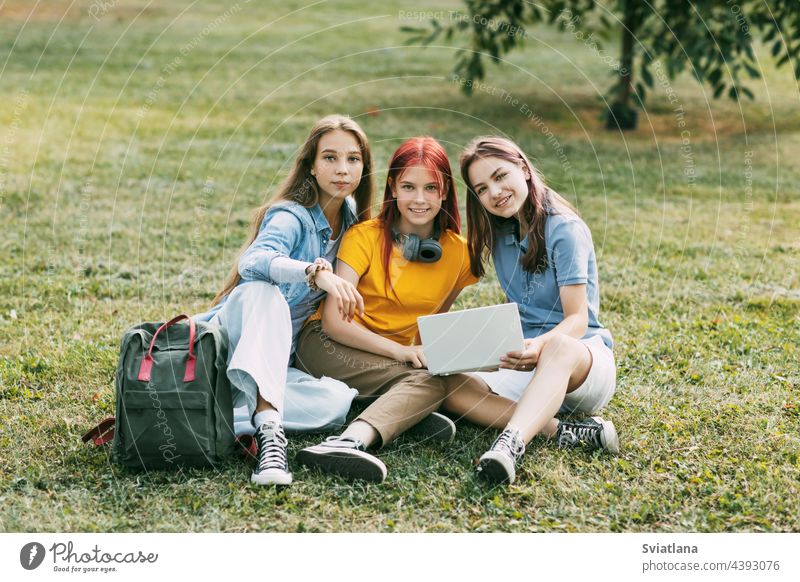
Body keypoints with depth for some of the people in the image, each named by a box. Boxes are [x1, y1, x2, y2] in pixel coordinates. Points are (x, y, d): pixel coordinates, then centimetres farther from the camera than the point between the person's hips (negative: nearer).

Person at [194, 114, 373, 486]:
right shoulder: (292, 217, -15)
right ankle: (269, 427, -56)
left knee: (340, 402, -24)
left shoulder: (351, 220, 7)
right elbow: (252, 262, -38)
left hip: (283, 353, 6)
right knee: (264, 292, -40)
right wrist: (317, 272, -54)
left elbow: (338, 314, 19)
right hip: (237, 329, -6)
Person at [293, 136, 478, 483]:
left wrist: (428, 350, -7)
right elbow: (333, 321, -19)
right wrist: (399, 351, -30)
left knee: (433, 383, -35)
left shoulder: (458, 252, -2)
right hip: (329, 343, -4)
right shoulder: (365, 236, -11)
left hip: (395, 358, 4)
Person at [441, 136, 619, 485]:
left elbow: (577, 319, -17)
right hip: (525, 365, 6)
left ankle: (510, 443, -65)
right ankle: (565, 432, -34)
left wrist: (541, 345, -38)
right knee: (449, 387, -24)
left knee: (558, 348, -42)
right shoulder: (498, 234, 10)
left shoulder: (564, 230, -10)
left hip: (582, 356, -6)